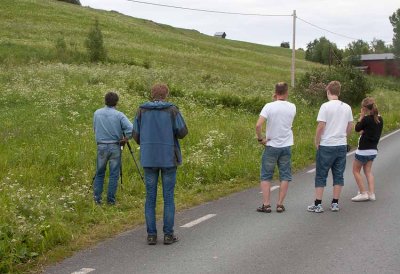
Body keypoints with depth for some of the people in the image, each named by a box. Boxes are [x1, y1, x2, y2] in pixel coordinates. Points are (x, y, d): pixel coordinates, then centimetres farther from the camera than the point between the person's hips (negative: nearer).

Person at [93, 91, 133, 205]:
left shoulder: (97, 113, 2)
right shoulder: (119, 115, -8)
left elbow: (94, 128, 11)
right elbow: (130, 129, -17)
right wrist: (125, 139, -2)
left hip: (101, 146, 3)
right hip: (115, 147, -2)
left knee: (99, 173, 12)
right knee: (114, 174, 5)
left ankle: (97, 198, 10)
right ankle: (111, 199, 7)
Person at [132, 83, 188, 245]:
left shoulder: (141, 111, 2)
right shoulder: (172, 110, -4)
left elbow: (135, 135, 3)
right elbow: (182, 132, -5)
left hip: (149, 159, 2)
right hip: (168, 158, -2)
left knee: (150, 197, 7)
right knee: (168, 197, 5)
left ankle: (151, 235, 7)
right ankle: (168, 234, 6)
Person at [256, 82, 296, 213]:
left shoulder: (269, 106, -12)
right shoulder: (292, 107, -2)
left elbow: (258, 125, -20)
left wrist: (260, 139, -7)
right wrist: (282, 100, 13)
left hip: (271, 146, -2)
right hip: (286, 146, 2)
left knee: (266, 176, 8)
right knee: (285, 176, 11)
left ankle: (266, 205, 5)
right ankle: (280, 205, 11)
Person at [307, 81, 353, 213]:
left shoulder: (326, 106, -11)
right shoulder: (347, 107, 6)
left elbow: (321, 127, -13)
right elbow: (350, 127, 11)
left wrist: (317, 143, -2)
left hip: (326, 146, -5)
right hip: (342, 145, 5)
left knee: (321, 176, 3)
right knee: (338, 175, 11)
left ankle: (318, 204, 5)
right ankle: (335, 203, 15)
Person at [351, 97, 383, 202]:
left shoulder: (366, 119, -19)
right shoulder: (379, 119, 3)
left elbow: (357, 129, -5)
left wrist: (361, 116, -2)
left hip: (363, 150, -7)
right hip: (373, 149, 7)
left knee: (356, 170, 6)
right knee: (368, 171, 15)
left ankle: (363, 193, 2)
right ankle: (371, 194, 8)